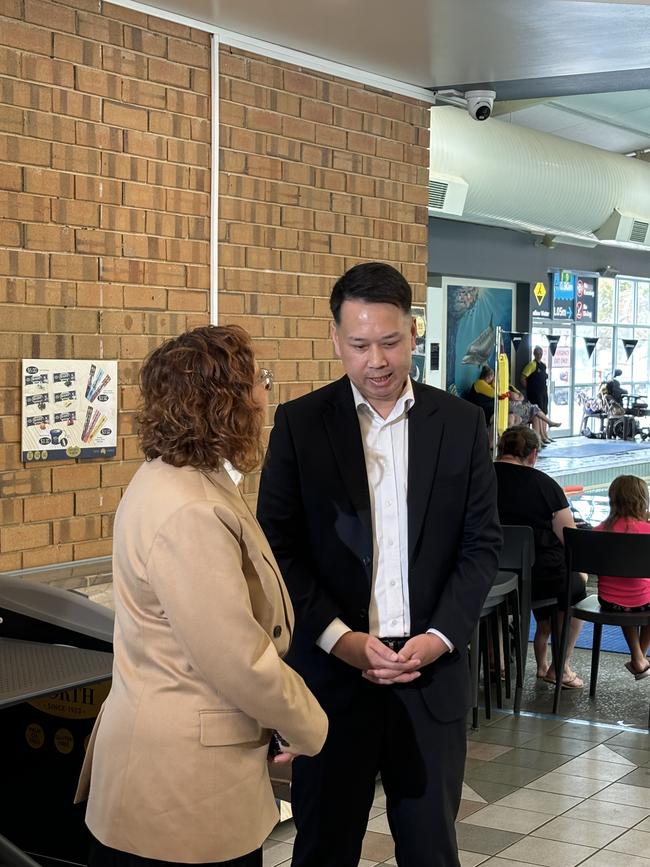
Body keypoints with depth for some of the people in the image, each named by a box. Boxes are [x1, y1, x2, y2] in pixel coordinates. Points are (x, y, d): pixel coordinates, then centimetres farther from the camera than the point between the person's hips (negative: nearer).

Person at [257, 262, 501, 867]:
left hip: (433, 673, 1)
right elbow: (280, 547, -4)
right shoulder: (299, 424, -2)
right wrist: (341, 640, -14)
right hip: (332, 673, -1)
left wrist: (441, 637, -10)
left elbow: (481, 543, 3)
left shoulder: (460, 423, 3)